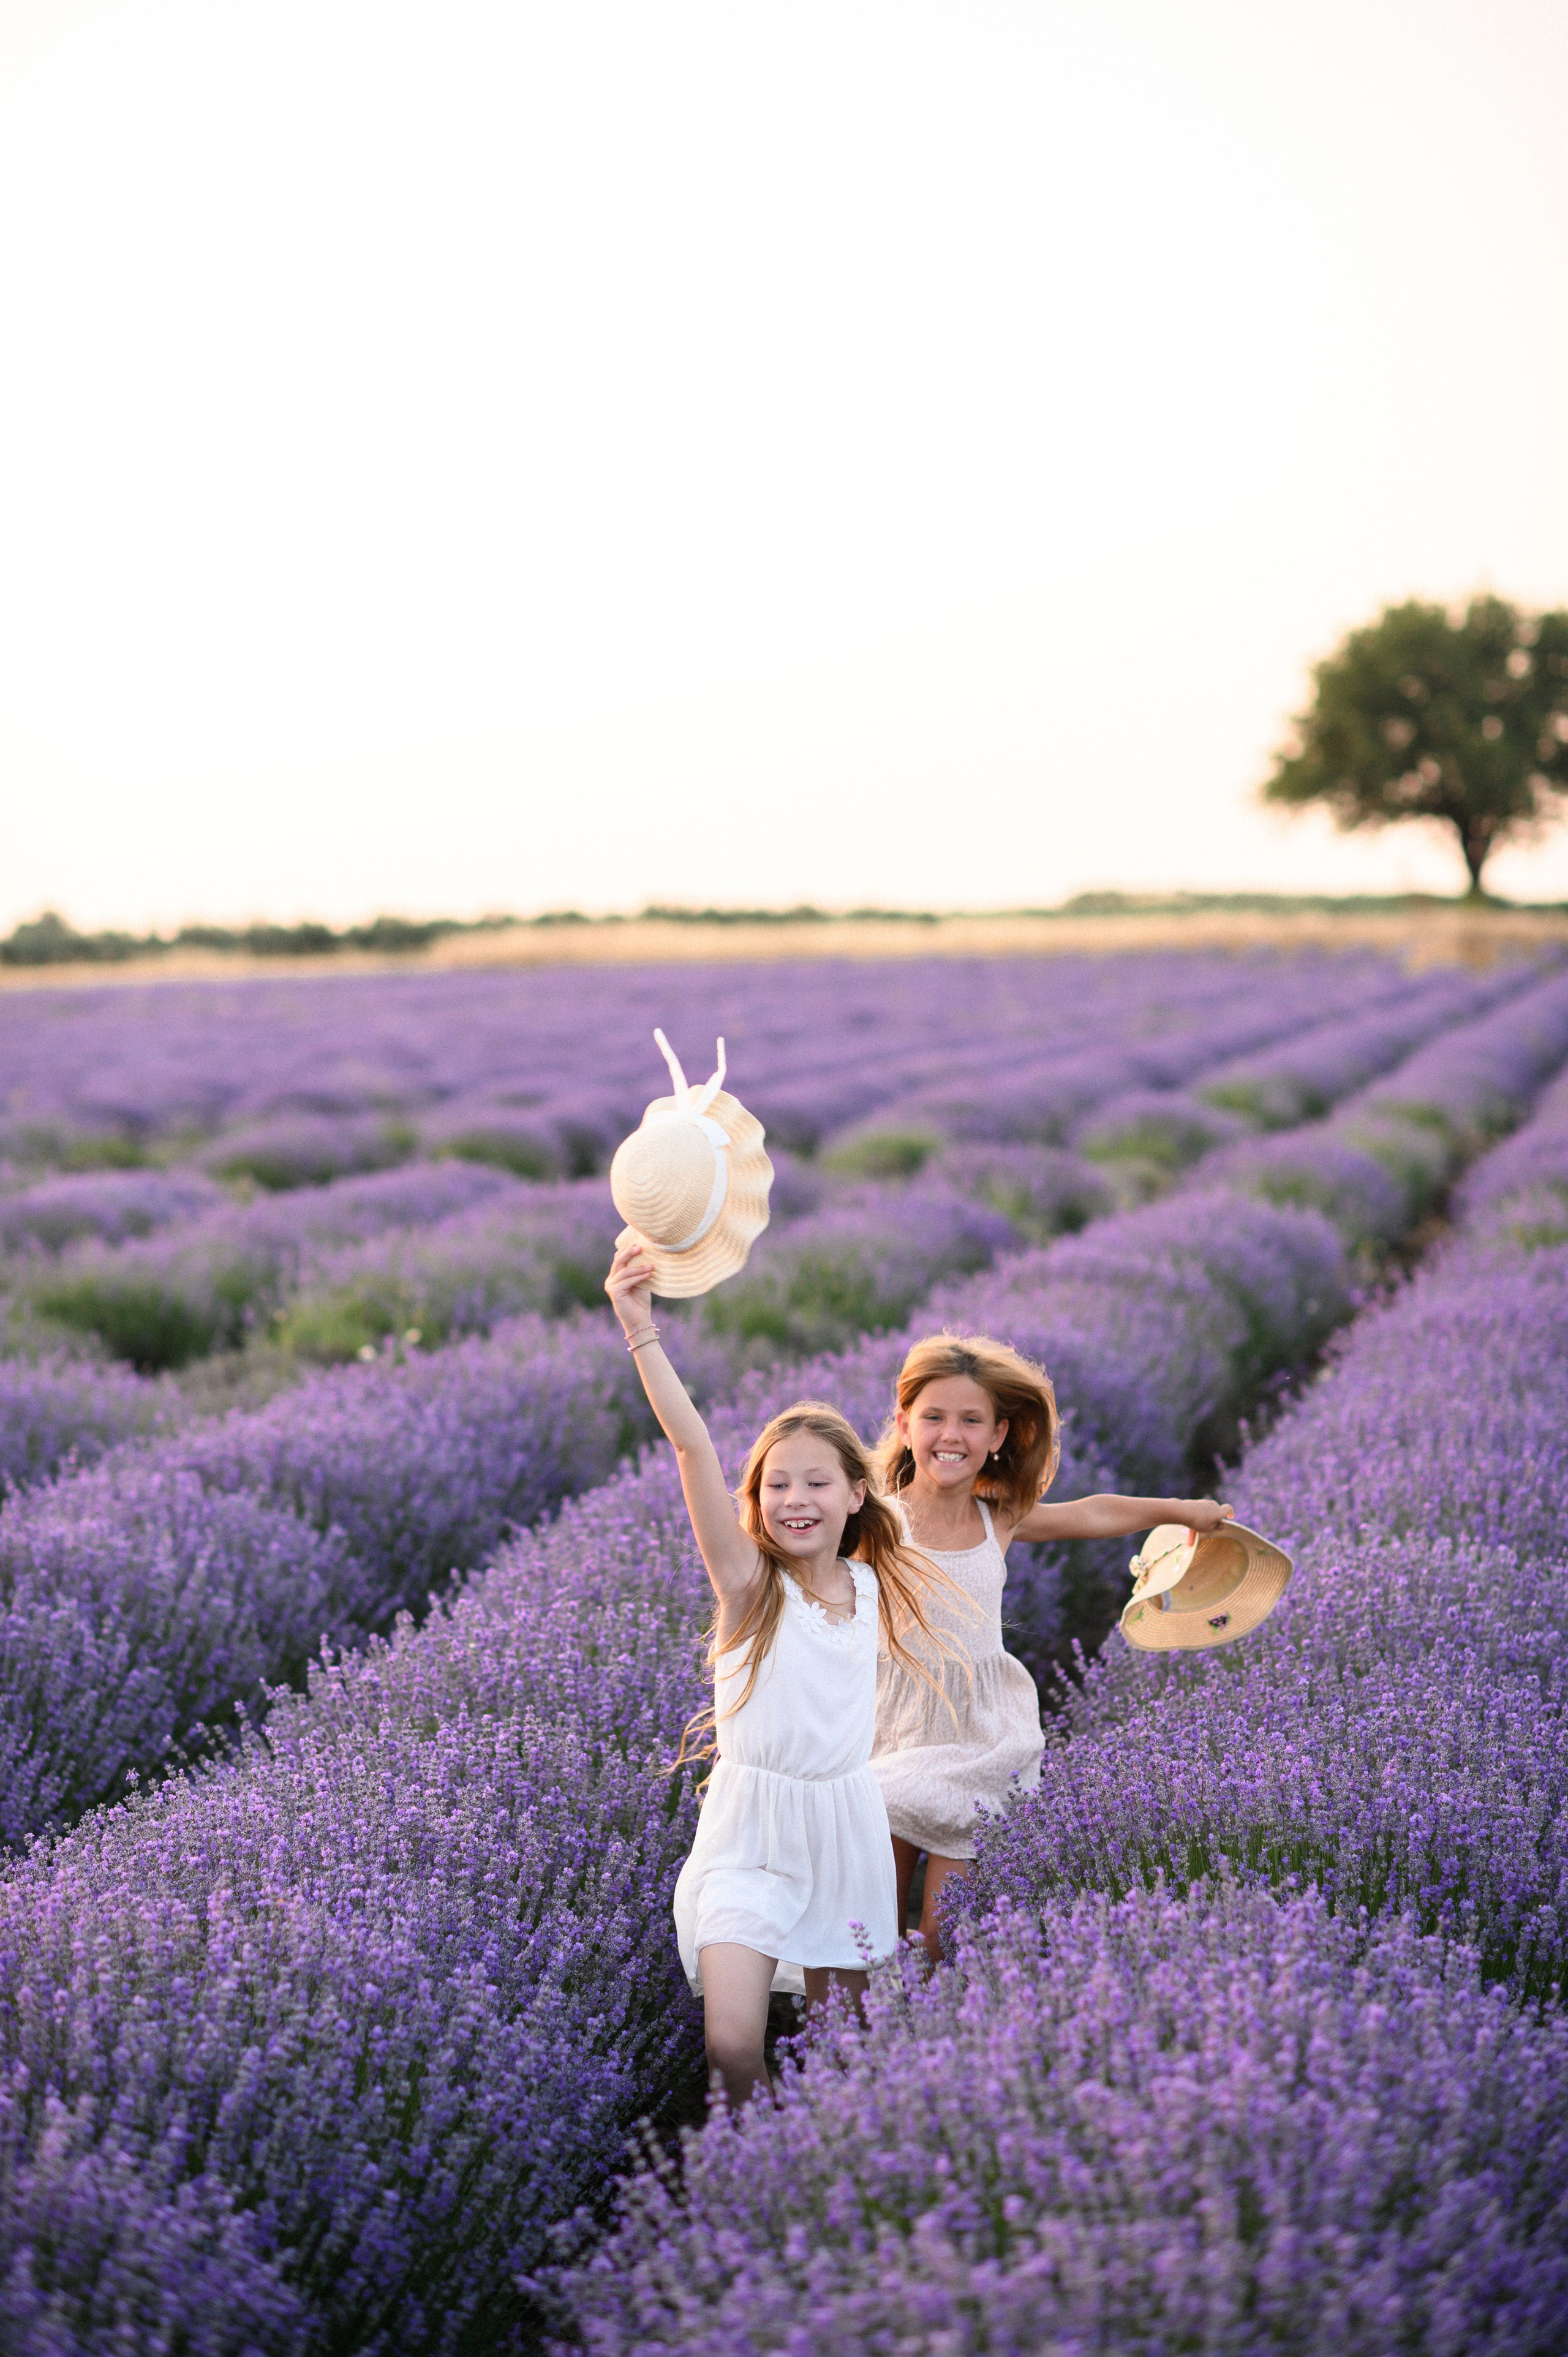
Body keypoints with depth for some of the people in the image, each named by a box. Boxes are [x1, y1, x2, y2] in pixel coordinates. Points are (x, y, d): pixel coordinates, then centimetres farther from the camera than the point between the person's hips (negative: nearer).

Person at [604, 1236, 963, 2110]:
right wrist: (640, 1328, -33)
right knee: (732, 2046, -17)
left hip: (847, 1825, 4)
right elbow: (693, 1446, -24)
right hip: (752, 1832, -4)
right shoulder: (748, 1584, -10)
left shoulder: (874, 1587, 3)